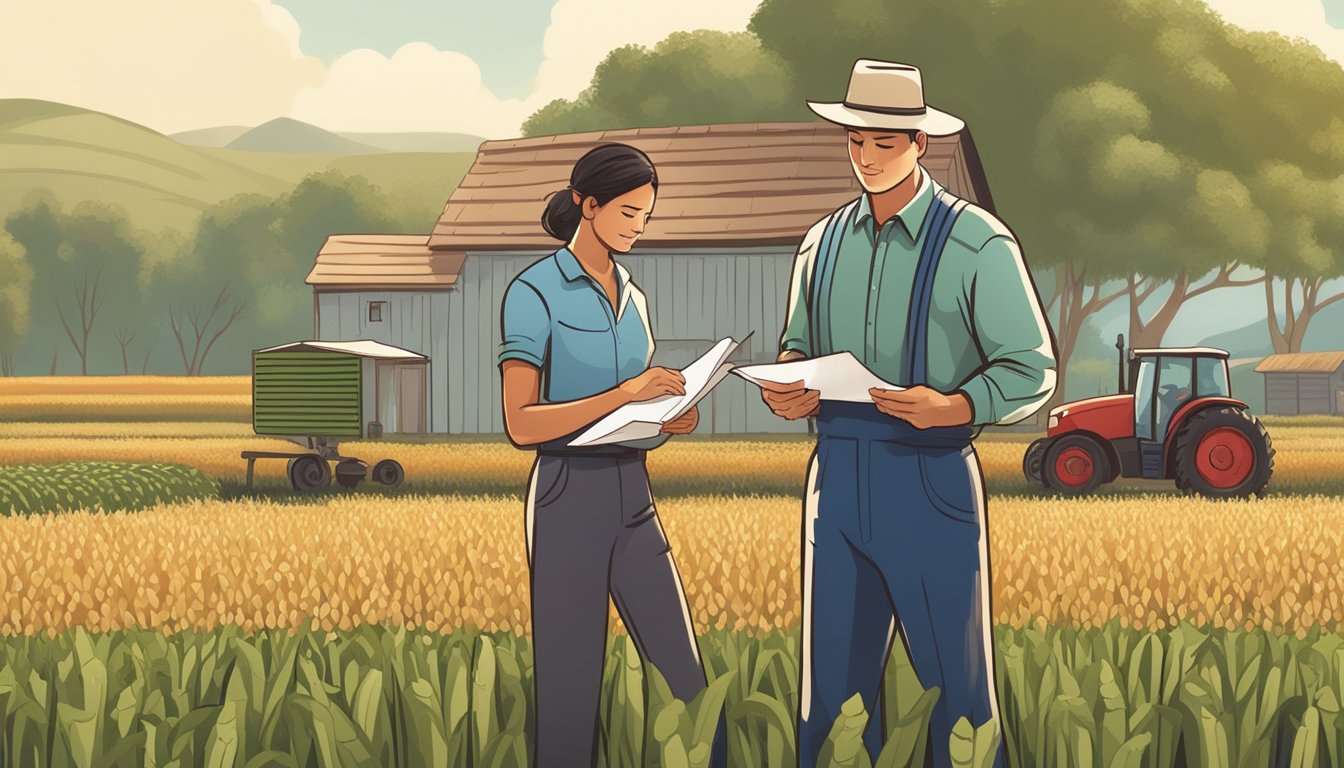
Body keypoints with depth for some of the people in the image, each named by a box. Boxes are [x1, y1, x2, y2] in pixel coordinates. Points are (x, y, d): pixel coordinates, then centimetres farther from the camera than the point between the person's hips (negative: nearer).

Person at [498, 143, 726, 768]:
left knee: (687, 681, 3)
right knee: (571, 689, -1)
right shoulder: (534, 292, -7)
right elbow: (521, 424, -15)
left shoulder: (633, 298, 15)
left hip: (633, 497, 7)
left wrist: (670, 421, 0)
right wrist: (623, 394, -21)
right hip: (569, 498, -6)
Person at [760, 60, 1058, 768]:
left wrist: (953, 406, -23)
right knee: (831, 690, 8)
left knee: (957, 690, 3)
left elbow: (1032, 369, -6)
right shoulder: (823, 244, 11)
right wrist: (785, 388, -2)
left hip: (931, 479, -4)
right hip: (837, 475, 5)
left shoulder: (978, 244, -5)